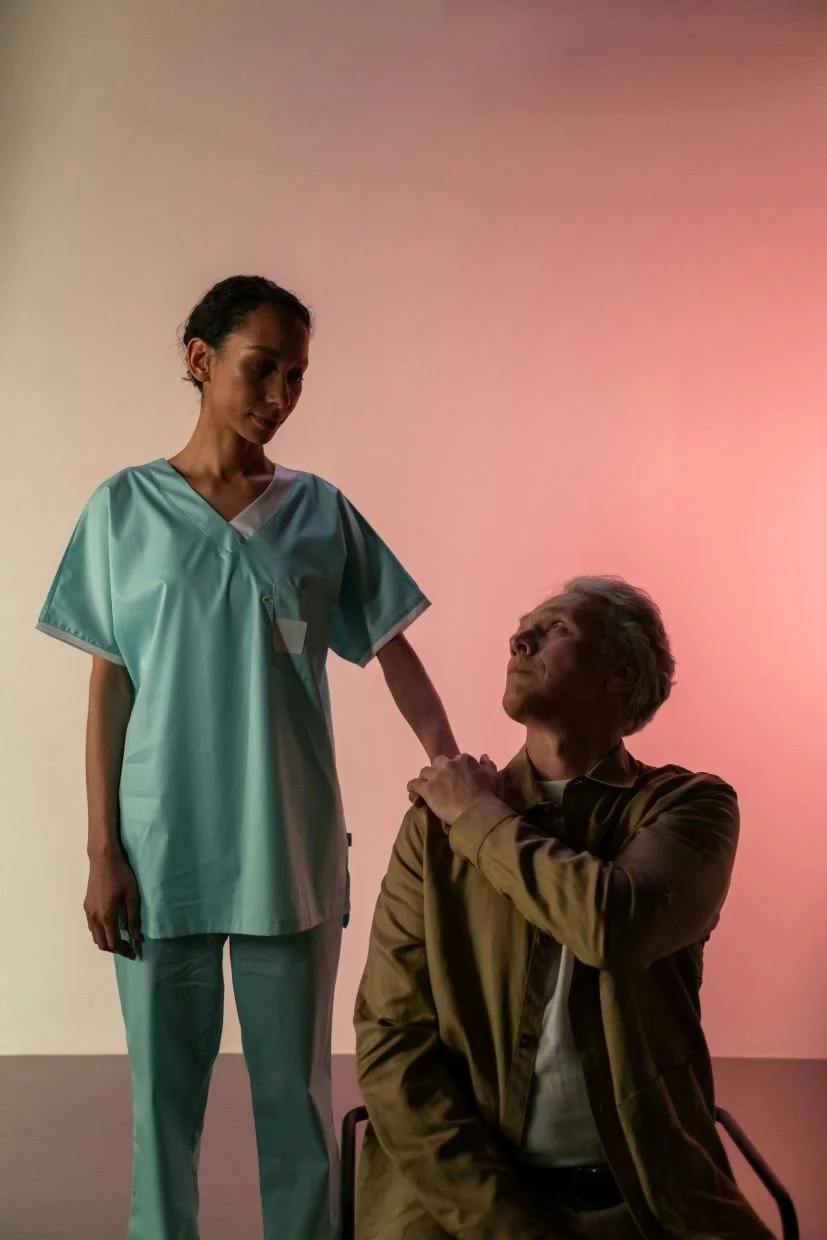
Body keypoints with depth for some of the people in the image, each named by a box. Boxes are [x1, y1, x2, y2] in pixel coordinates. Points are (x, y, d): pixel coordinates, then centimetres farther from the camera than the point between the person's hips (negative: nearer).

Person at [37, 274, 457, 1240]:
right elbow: (109, 686, 1)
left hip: (291, 848, 1)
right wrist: (103, 850, -3)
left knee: (297, 1087, 9)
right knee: (165, 1088, 9)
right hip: (163, 846, 0)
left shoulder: (321, 511, 4)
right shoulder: (126, 506, 2)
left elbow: (392, 653, 2)